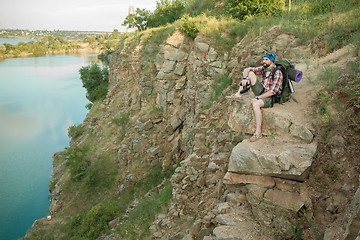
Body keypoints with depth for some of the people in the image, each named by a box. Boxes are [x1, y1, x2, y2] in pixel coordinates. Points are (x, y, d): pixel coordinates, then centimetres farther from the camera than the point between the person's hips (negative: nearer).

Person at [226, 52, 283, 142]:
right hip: (262, 92, 8)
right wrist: (245, 78, -15)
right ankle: (238, 94, -8)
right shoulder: (263, 68, 4)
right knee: (250, 73, -2)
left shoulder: (277, 73, -18)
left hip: (270, 97, -7)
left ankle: (258, 132, -34)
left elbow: (272, 92, -24)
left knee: (255, 104, -40)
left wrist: (257, 98, -23)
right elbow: (247, 69, 6)